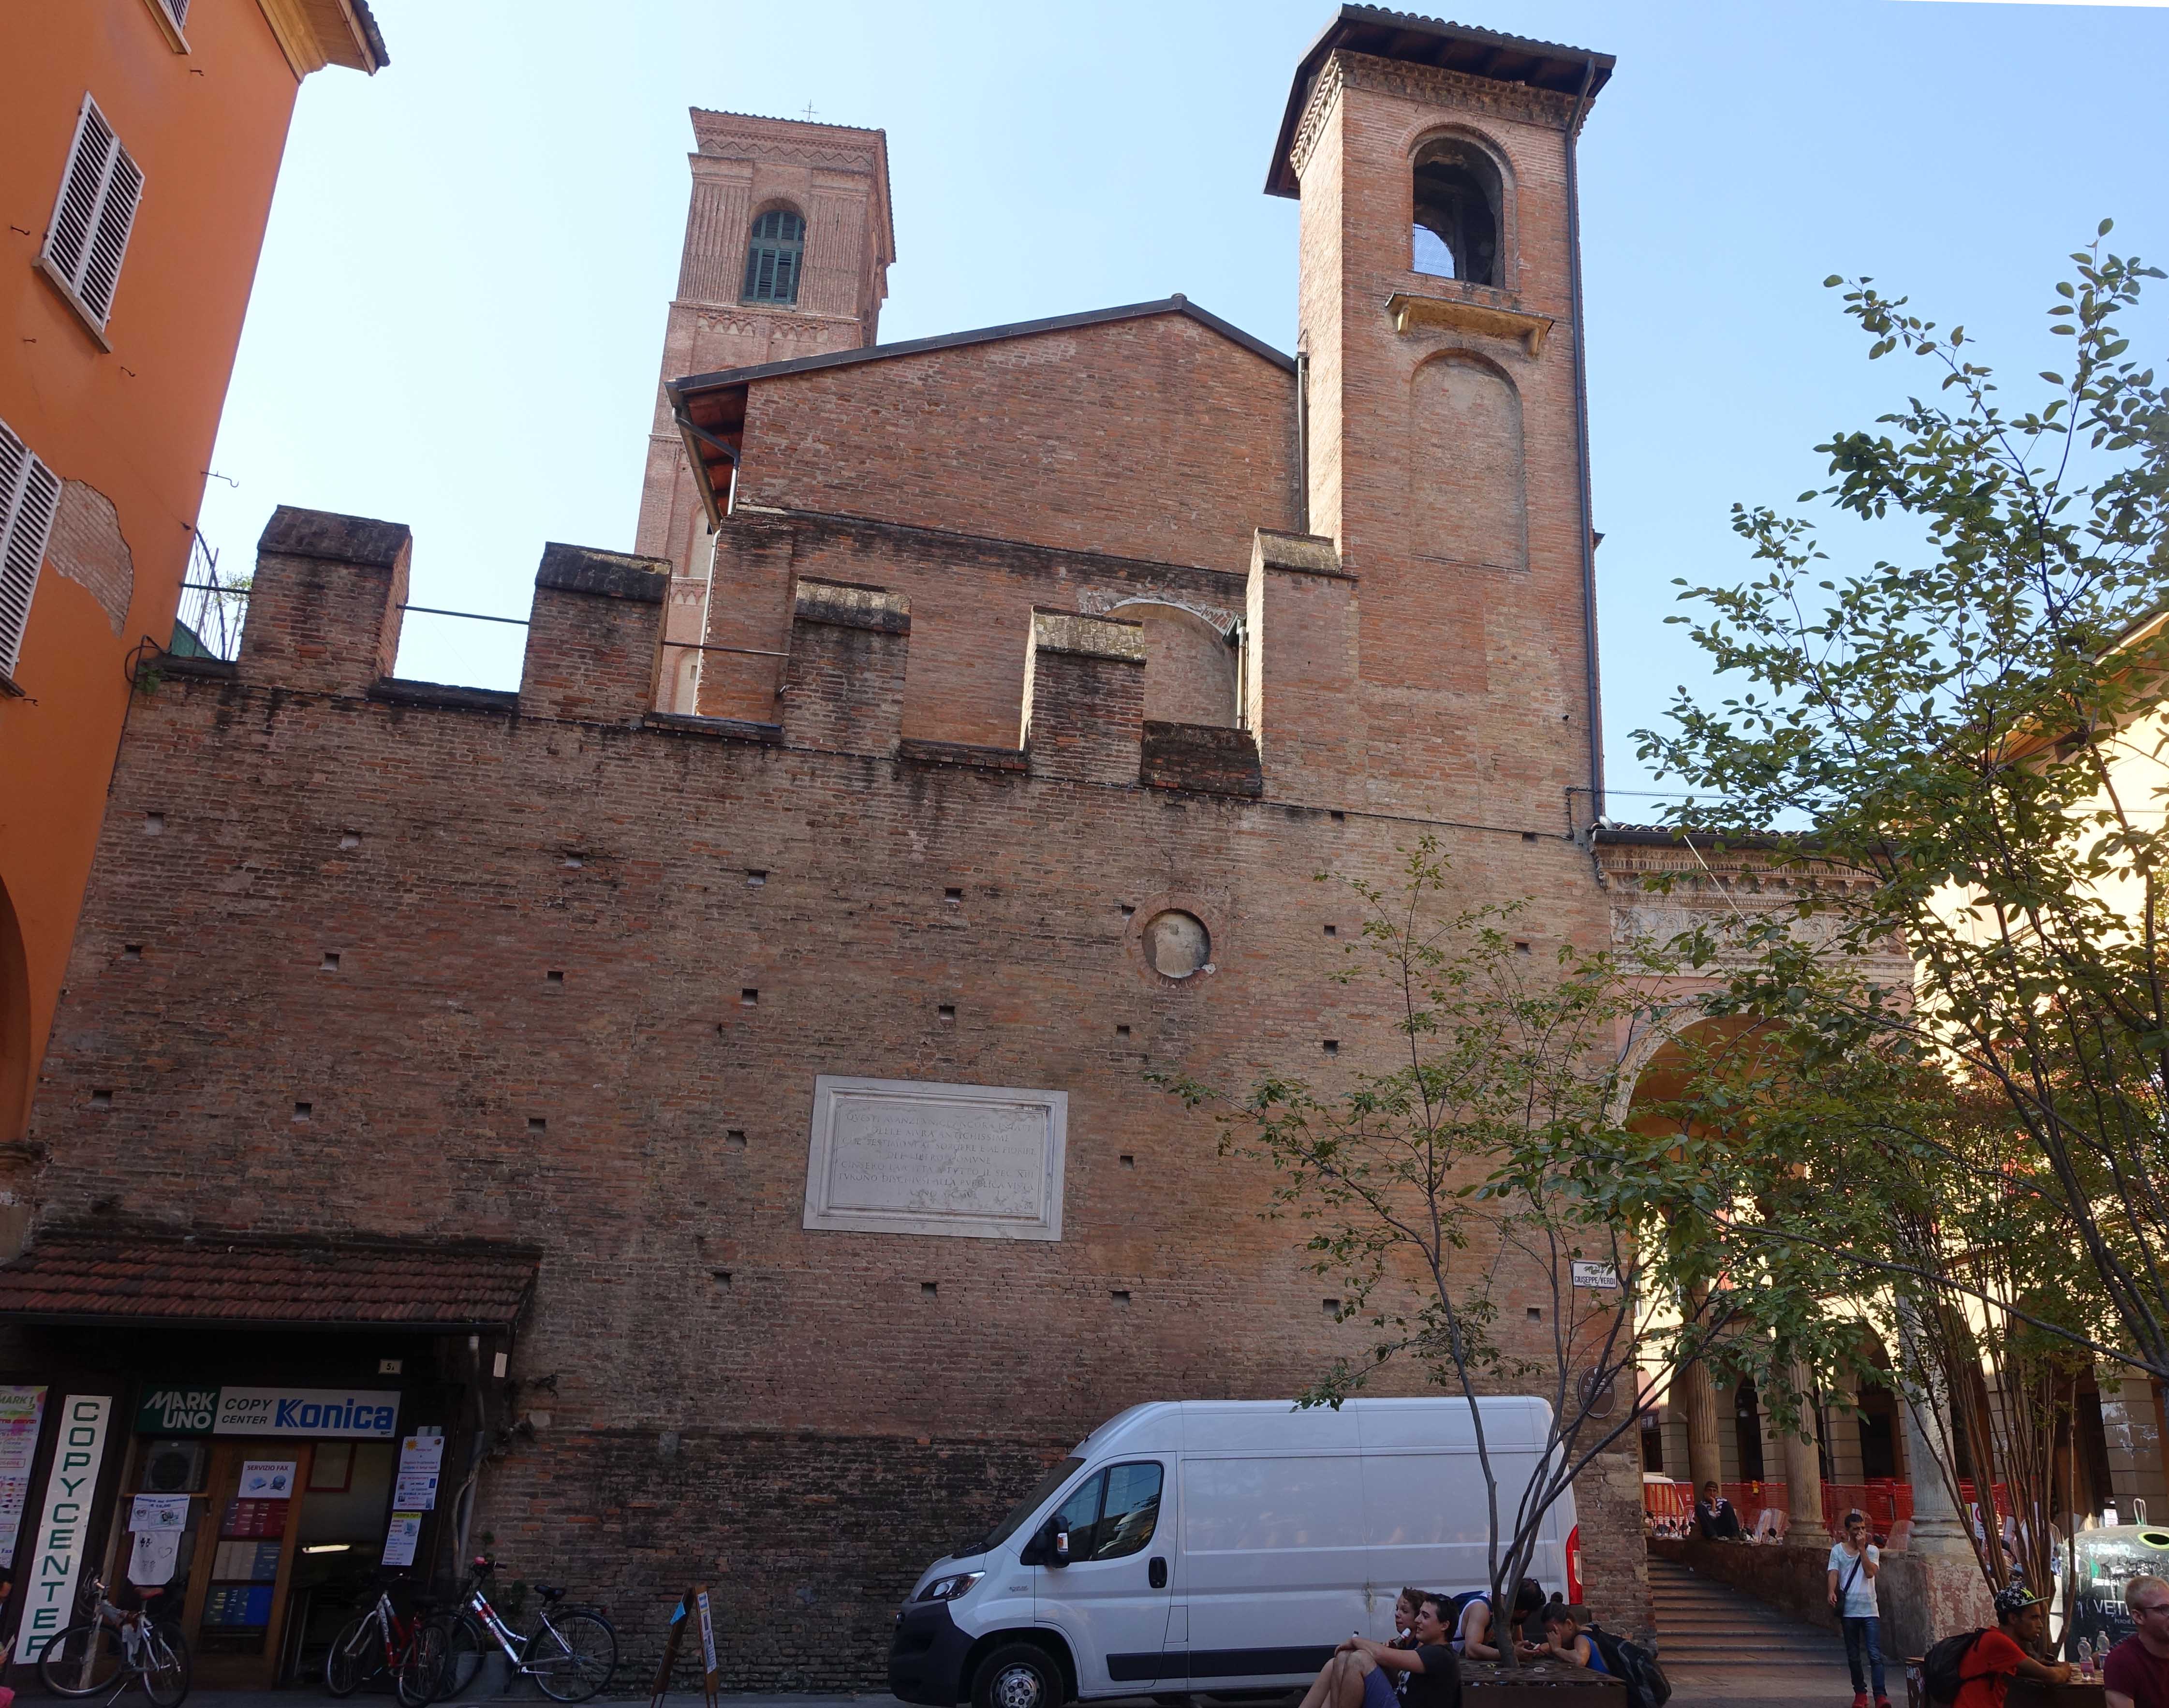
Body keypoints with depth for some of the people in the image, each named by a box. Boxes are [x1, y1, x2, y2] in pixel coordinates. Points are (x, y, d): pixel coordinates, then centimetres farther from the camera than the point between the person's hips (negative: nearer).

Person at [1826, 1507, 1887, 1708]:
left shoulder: (1872, 1550, 4)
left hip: (1870, 1610, -1)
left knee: (1875, 1655, -9)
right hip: (1849, 1611, 1)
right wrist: (1832, 1592, -23)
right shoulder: (1838, 1550, 5)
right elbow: (1833, 1573, -5)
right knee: (1853, 1656, 8)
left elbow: (1870, 1572, -12)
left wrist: (1862, 1548, -12)